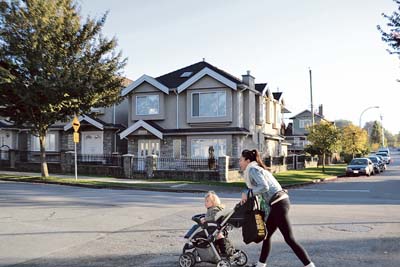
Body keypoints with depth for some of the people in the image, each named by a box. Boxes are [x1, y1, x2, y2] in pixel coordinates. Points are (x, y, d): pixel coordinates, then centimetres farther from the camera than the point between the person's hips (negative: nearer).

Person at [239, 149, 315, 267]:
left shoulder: (252, 169, -9)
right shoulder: (257, 169, 21)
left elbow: (264, 187, -23)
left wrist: (247, 194, -16)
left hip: (278, 204, -10)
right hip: (280, 201, 10)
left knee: (289, 239, -7)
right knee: (266, 234, 18)